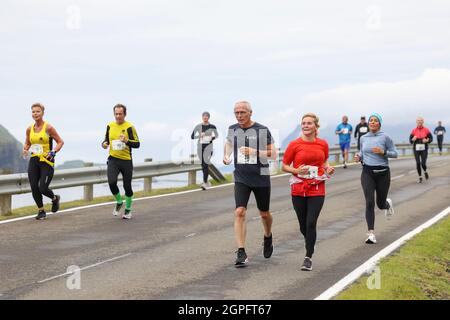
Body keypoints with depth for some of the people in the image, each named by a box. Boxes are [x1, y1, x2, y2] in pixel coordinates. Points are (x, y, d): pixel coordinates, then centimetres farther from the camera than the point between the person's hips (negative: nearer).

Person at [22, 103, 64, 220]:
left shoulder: (48, 127, -8)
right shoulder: (29, 129, 7)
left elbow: (60, 142, -3)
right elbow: (27, 143, 21)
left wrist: (53, 152, -17)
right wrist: (25, 150, -1)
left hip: (47, 161, -5)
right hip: (34, 161, 5)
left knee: (43, 188, -12)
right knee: (34, 188, -1)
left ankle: (55, 198, 22)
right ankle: (41, 211, 17)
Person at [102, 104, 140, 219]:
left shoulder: (129, 127, -7)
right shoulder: (110, 126, 7)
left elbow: (137, 144, -8)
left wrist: (127, 141, -26)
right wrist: (105, 143, -1)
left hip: (126, 160, -2)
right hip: (113, 159, 2)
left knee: (127, 186, 6)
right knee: (112, 182, -17)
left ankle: (128, 210, 26)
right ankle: (119, 202, 11)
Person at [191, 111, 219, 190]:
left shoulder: (212, 126, 0)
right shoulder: (198, 126, 2)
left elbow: (216, 135, 16)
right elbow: (192, 136, 3)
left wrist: (212, 138, -5)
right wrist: (199, 135, -13)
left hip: (208, 146, -3)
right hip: (200, 147, 3)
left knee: (206, 164, -14)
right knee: (203, 165, 9)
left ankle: (205, 183, -16)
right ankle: (207, 182, 24)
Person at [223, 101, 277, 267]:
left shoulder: (262, 130, -10)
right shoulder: (232, 129, 2)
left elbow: (273, 154, -11)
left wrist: (255, 152, -25)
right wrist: (226, 156, 8)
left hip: (261, 178, -2)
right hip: (241, 179, 2)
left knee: (264, 214, 14)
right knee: (239, 212, -15)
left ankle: (268, 237, 46)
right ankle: (241, 253, -15)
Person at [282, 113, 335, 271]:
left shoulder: (323, 144, 4)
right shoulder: (294, 145, -3)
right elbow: (284, 166, 3)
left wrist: (328, 168, -1)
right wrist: (296, 171, -16)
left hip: (317, 190, 0)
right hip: (298, 189, 0)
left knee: (311, 223, -11)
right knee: (303, 225, 9)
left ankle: (308, 257, -2)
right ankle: (310, 245, 39)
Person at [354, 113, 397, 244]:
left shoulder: (385, 137, -5)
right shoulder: (363, 138, 7)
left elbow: (395, 154, -1)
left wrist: (383, 152, -18)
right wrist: (358, 157, -1)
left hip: (382, 173, -2)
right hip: (367, 173, 2)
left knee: (380, 204, 10)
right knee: (369, 203, -12)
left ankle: (388, 204, 50)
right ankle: (371, 234, -10)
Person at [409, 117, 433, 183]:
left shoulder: (426, 130, 1)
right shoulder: (414, 130, 3)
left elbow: (431, 138, 6)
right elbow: (410, 141, 7)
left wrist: (427, 140, -14)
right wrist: (413, 139, -15)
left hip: (424, 149, -1)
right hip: (416, 149, 1)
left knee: (423, 163, -9)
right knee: (418, 163, -2)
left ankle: (425, 172, 25)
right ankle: (420, 178, 12)